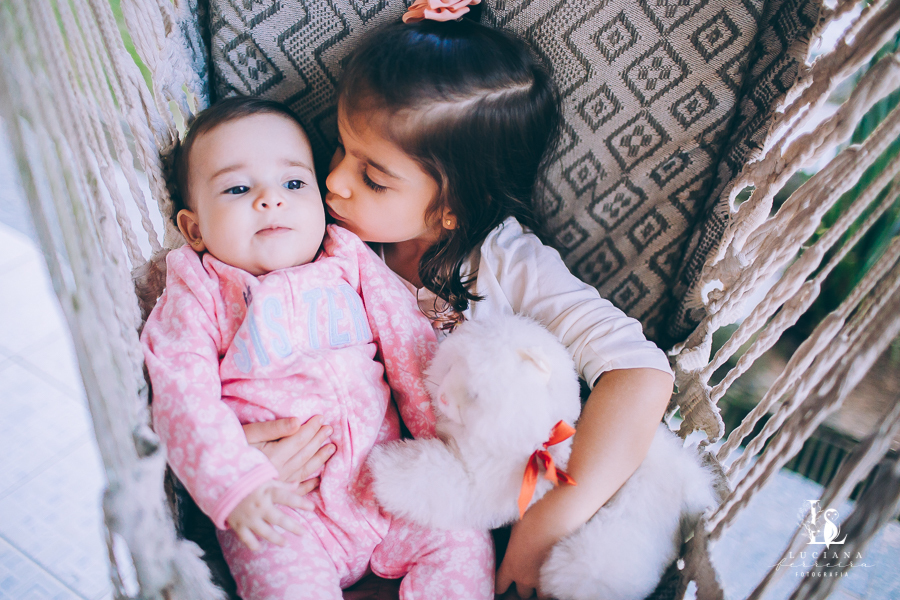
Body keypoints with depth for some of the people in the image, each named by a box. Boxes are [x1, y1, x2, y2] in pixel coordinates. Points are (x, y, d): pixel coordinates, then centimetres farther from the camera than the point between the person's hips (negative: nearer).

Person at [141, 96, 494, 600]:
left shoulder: (355, 266, 8)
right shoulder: (196, 298, 0)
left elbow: (414, 353, 7)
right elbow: (184, 400, -9)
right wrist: (237, 486, -22)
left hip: (387, 482, 3)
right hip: (280, 507, -3)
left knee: (463, 539, -9)